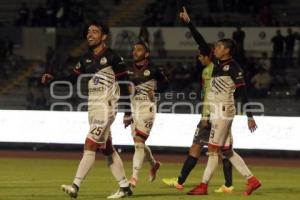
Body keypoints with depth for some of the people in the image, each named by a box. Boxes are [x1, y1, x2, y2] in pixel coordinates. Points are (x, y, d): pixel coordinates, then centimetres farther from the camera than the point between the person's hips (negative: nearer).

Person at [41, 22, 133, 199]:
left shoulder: (113, 57, -9)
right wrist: (52, 78, -5)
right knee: (107, 149, 10)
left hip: (106, 107, -8)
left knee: (90, 145, -14)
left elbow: (124, 86, -8)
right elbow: (72, 80, 11)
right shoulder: (86, 59, 12)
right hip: (92, 107, 8)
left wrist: (128, 112, -10)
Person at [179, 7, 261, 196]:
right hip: (215, 111, 9)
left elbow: (243, 92, -13)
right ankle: (252, 180, 13)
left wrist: (250, 116, -17)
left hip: (224, 111, -9)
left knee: (214, 149, -4)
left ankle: (204, 186, -1)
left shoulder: (233, 67, -11)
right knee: (227, 150, 10)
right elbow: (201, 42, 13)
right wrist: (189, 23, 7)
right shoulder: (216, 63, 11)